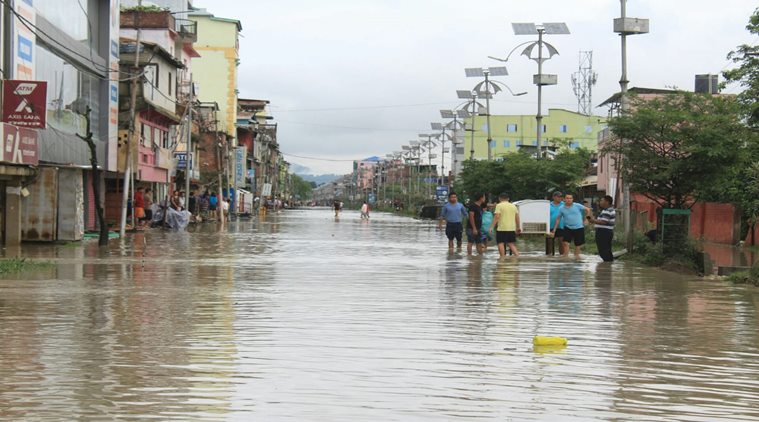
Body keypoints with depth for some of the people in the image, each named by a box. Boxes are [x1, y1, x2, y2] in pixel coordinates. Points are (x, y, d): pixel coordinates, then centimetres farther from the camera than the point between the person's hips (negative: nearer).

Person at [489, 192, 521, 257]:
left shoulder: (499, 205, -3)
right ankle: (517, 255, -3)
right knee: (511, 244, 12)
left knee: (501, 243, -1)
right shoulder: (513, 206, 13)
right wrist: (518, 228, 23)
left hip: (502, 228, -5)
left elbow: (497, 217, -12)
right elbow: (517, 217, 14)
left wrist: (492, 227, -12)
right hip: (512, 228, 5)